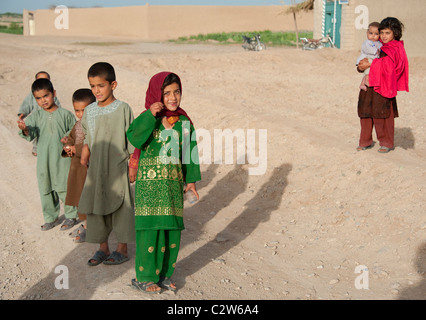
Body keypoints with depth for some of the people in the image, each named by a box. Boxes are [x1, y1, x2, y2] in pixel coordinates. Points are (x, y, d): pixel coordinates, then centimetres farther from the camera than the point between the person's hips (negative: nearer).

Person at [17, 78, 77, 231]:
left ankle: (71, 216, 23)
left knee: (65, 189, 6)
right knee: (45, 189, 12)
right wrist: (25, 129, -33)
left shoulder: (65, 114, -4)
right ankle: (51, 217, 28)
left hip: (63, 159, -3)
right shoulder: (36, 115, 1)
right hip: (43, 160, 3)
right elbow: (31, 133, -12)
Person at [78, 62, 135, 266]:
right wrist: (84, 154, 2)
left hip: (118, 168, -5)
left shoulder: (123, 109, -9)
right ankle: (103, 248, 23)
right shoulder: (89, 111, 6)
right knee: (95, 208, 9)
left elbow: (132, 140, -6)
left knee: (121, 209, 3)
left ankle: (122, 249, 18)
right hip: (96, 169, 5)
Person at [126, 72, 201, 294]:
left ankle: (164, 274, 25)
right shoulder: (148, 118, -6)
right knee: (150, 228, -1)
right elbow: (134, 139, -23)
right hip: (149, 185, -4)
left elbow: (190, 151, 10)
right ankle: (145, 277, 15)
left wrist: (191, 179, 9)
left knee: (172, 229, 8)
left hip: (173, 184, 4)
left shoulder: (184, 121, 5)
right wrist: (150, 116, -26)